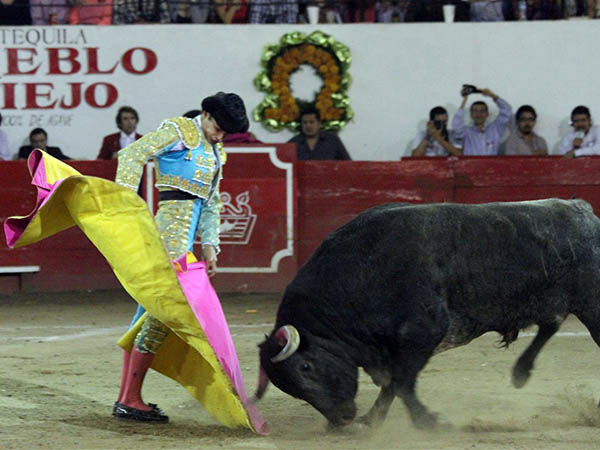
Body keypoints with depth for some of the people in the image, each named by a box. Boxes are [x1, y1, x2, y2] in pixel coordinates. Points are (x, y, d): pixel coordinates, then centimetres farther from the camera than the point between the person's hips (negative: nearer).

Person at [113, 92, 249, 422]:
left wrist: (210, 246, 19)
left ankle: (126, 398, 11)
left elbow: (211, 205, 27)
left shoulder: (214, 151, 24)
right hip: (173, 223, -9)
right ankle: (130, 400, -12)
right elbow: (132, 155, -12)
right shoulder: (179, 132, -2)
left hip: (187, 234, 9)